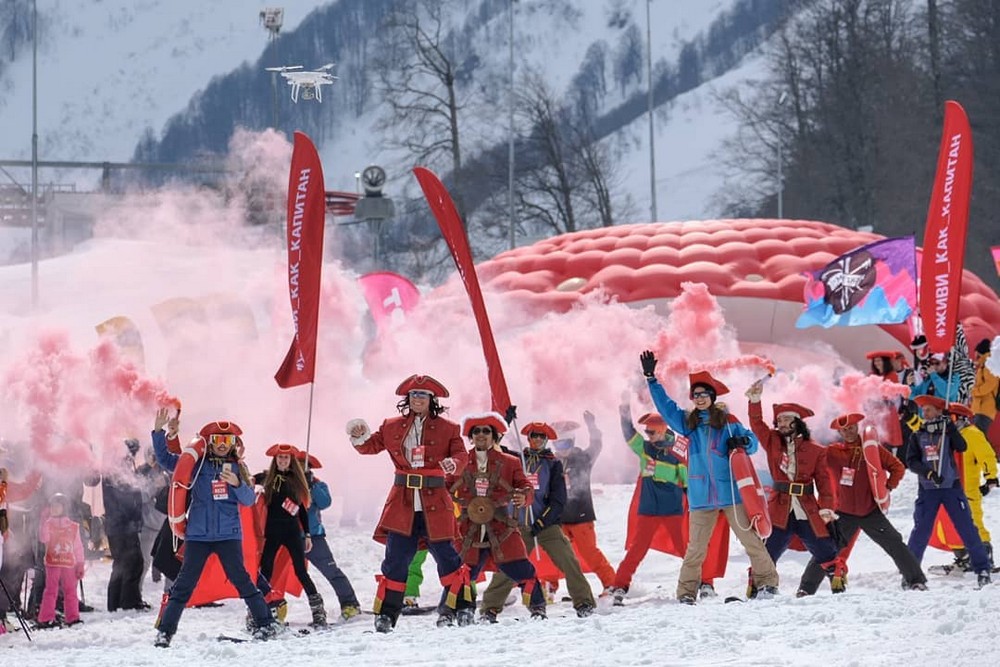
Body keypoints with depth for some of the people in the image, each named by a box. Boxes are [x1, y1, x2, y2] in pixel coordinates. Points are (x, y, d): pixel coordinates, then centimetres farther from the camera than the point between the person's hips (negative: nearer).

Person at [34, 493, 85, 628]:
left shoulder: (73, 526, 9)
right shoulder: (48, 524, 6)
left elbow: (78, 547, 8)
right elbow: (43, 539, -12)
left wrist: (80, 565, 7)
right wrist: (44, 522, -19)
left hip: (69, 563, 2)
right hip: (52, 563, -2)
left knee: (70, 591, 3)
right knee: (51, 591, -2)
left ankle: (72, 618, 7)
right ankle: (46, 619, -3)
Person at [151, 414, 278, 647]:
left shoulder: (237, 468, 8)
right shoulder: (196, 464, 6)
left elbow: (248, 499, 1)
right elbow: (165, 458, 4)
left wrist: (236, 484, -19)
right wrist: (159, 432, -8)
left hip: (228, 534, 0)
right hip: (198, 534, 0)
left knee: (240, 578, -4)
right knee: (185, 582, -1)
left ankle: (266, 624, 5)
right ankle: (165, 631, 3)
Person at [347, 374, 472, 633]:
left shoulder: (447, 429, 3)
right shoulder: (393, 427, 11)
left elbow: (460, 454, -4)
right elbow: (371, 445, 16)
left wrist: (453, 464, -27)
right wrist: (359, 438, -7)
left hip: (434, 504, -2)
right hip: (402, 503, 2)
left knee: (446, 557, 1)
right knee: (396, 560, -1)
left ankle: (461, 607, 14)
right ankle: (386, 614, 3)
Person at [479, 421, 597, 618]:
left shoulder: (553, 464, 5)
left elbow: (558, 500, 0)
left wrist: (542, 522, -11)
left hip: (546, 523, -2)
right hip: (520, 525, 2)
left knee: (568, 562, -15)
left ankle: (584, 602, -12)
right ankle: (491, 606, 10)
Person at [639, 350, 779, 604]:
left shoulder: (728, 422, 4)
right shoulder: (687, 423, 10)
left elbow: (752, 441, 8)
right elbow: (665, 405, 8)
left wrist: (742, 442, -15)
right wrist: (651, 378, 2)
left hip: (731, 492, -2)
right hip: (701, 496, 2)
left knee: (750, 539, -2)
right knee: (695, 548, 1)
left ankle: (767, 582, 6)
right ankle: (686, 591, 9)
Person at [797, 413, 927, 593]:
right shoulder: (832, 452, -1)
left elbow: (897, 467, 5)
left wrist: (888, 487, -6)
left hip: (871, 512, 0)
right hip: (844, 514, 0)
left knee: (895, 544, -3)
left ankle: (915, 580, 7)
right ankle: (807, 587, 5)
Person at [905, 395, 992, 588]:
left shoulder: (948, 431, 6)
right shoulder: (917, 436, 7)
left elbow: (962, 447, -10)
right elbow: (911, 461, -2)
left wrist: (950, 428, -21)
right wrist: (928, 473, -18)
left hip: (951, 487, -1)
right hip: (927, 490, 1)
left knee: (966, 528, -5)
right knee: (921, 531, -4)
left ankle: (982, 569, -1)